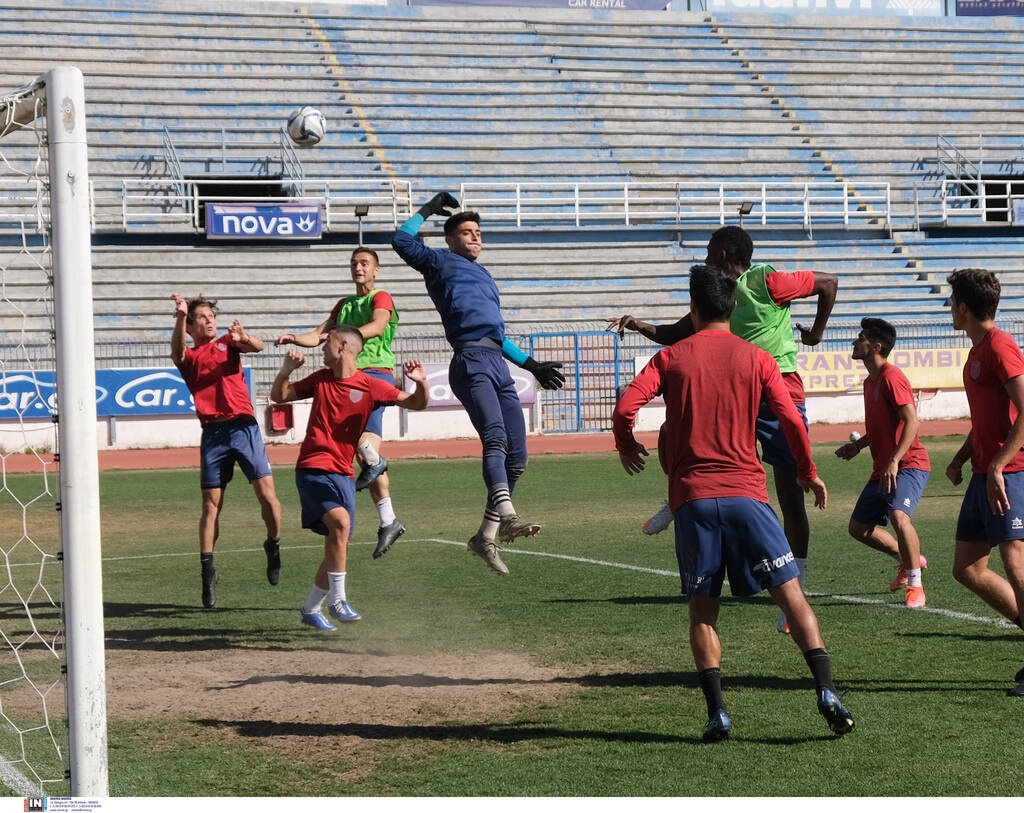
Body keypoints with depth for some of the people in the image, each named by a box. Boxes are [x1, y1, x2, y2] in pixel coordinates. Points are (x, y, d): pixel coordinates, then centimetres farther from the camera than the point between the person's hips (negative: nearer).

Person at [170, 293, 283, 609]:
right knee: (211, 505, 0)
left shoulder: (227, 343, 16)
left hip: (244, 426, 0)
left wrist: (244, 338, -27)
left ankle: (273, 545, 18)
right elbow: (177, 352, -12)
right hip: (213, 432, 0)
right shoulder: (189, 357, 13)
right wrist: (180, 317, -29)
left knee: (267, 494, -7)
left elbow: (257, 347, -3)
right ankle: (208, 572, 4)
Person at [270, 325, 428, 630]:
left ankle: (311, 609, 25)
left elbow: (416, 403, 2)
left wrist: (421, 383, -19)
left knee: (336, 546, 6)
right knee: (340, 521, -26)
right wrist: (287, 369, -1)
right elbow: (279, 396, 17)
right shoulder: (320, 379, 7)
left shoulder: (370, 386, 0)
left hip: (343, 473, 2)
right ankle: (337, 600, -22)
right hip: (312, 468, -2)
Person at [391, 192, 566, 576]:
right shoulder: (441, 262, 17)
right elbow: (402, 240, 8)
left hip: (499, 364, 8)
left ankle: (486, 534, 7)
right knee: (495, 437, -28)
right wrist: (427, 210, 22)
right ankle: (507, 515, -46)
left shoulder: (485, 276, 36)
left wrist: (531, 364, 35)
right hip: (471, 361, -8)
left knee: (516, 456, 1)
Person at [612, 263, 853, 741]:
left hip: (691, 496, 1)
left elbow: (625, 408, -5)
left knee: (703, 608, 8)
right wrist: (807, 473, 14)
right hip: (745, 491, 0)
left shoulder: (671, 358, 6)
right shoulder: (756, 360, 6)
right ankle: (826, 691, -12)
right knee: (789, 592, 1)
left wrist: (626, 447, 16)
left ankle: (717, 712, -3)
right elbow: (792, 420, -1)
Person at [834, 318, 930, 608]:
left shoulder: (891, 377, -14)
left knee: (899, 516, -30)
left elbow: (911, 421, -22)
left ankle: (915, 586, -17)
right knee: (858, 527, 9)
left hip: (909, 465, -10)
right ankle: (908, 559, 29)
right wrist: (858, 445, 17)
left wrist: (894, 461, -28)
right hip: (883, 468, 10)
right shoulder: (870, 381, 16)